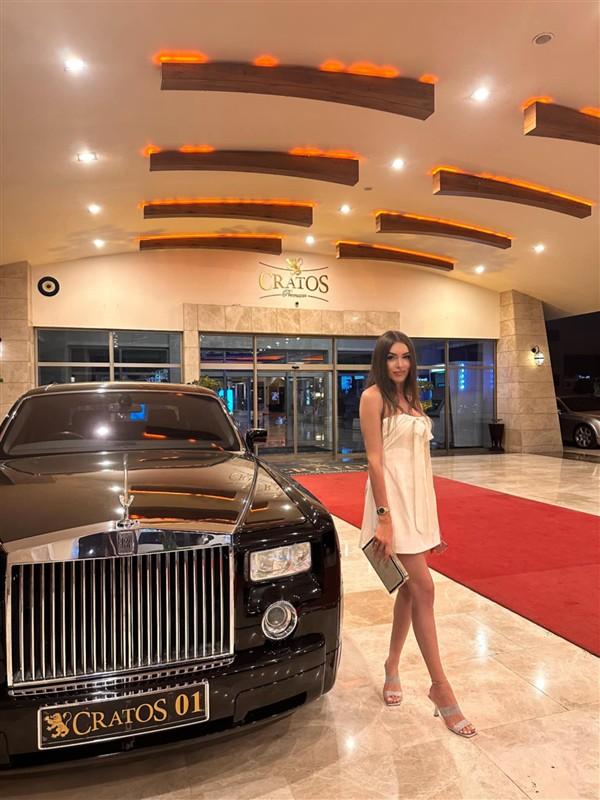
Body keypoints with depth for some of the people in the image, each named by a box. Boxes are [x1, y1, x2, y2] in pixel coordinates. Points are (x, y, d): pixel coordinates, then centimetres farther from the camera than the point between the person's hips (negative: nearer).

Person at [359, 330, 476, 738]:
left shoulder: (411, 399, 15)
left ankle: (392, 667, 29)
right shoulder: (374, 396, -8)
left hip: (420, 498, 8)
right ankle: (440, 686, 8)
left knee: (410, 589, 13)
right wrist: (384, 517, -18)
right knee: (423, 589, -6)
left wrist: (431, 519, 16)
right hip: (394, 499, -8)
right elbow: (374, 459, -14)